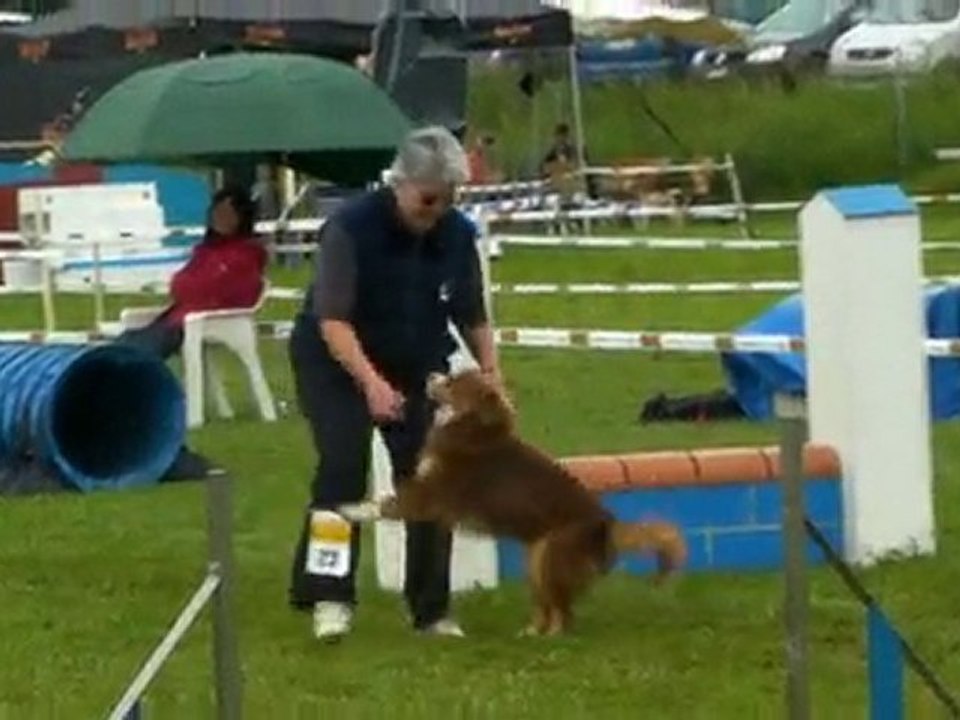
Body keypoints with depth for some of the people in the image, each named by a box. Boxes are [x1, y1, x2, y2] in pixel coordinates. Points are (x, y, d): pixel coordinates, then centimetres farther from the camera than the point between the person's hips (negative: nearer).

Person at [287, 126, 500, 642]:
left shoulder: (457, 234, -9)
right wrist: (371, 382, -41)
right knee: (343, 466, -21)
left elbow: (472, 316, 2)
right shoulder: (351, 226, -23)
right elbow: (332, 319, -28)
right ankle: (330, 596, -18)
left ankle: (431, 610, 5)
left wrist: (492, 374, -12)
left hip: (418, 368, 4)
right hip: (337, 365, -4)